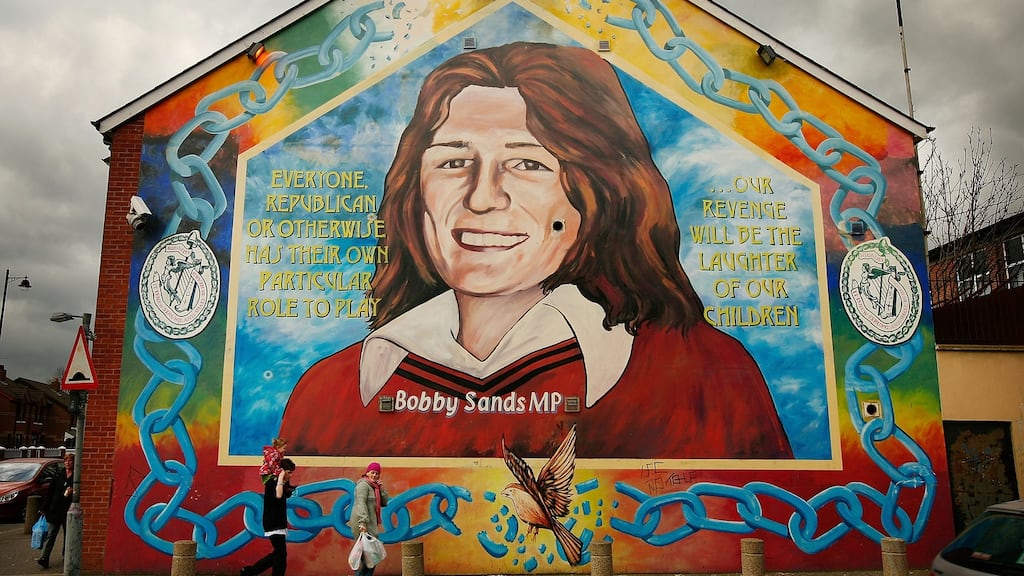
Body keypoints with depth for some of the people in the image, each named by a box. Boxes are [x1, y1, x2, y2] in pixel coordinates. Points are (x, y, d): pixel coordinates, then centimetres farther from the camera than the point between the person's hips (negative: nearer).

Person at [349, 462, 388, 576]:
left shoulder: (374, 486, 17)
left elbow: (384, 503, 16)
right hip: (363, 524, -9)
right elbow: (361, 504, -21)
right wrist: (362, 522, -31)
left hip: (370, 524, 9)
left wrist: (381, 488, 3)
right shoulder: (363, 485, -9)